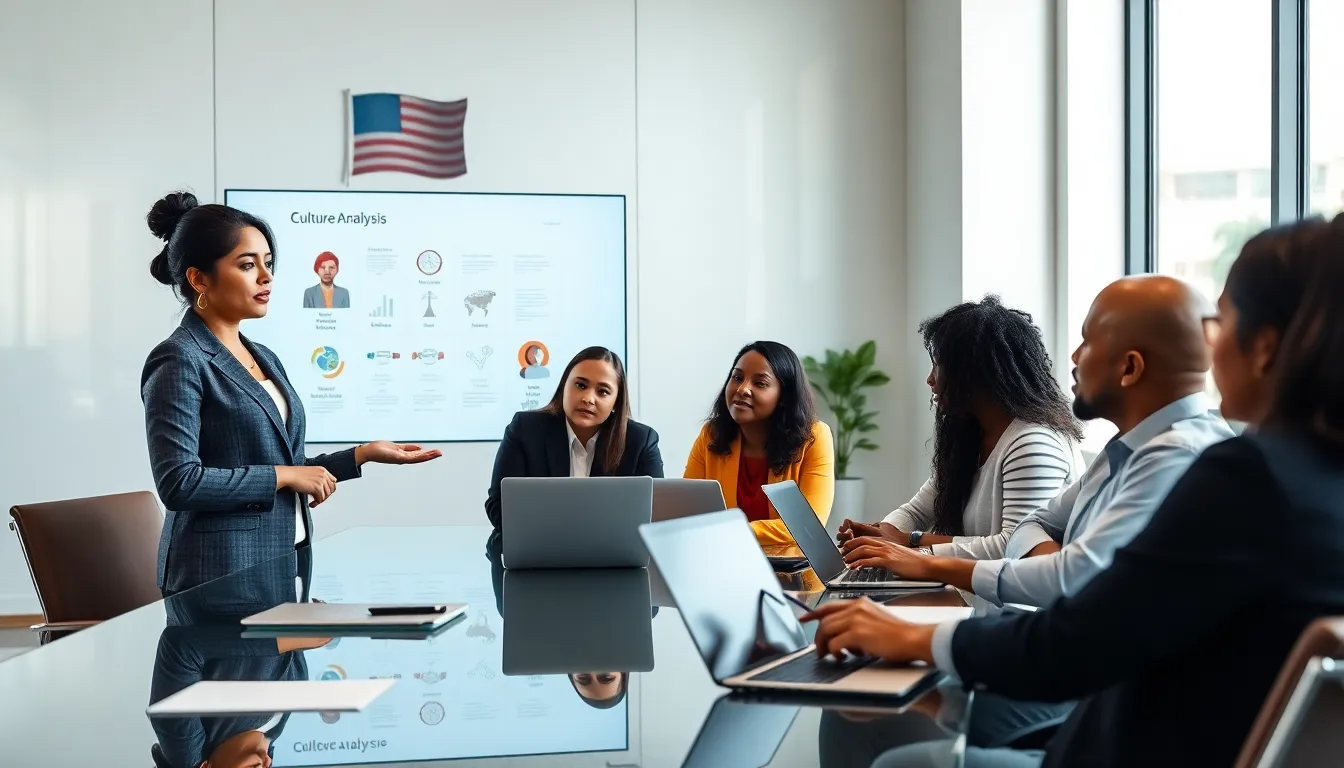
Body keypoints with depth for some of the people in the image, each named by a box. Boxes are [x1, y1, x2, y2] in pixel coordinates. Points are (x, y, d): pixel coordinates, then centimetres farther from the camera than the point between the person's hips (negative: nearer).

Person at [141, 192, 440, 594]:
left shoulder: (264, 358, 13)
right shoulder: (179, 362, -11)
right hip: (221, 572, -7)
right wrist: (286, 475, -16)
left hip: (284, 560, 8)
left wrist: (364, 454, 9)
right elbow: (179, 483, -21)